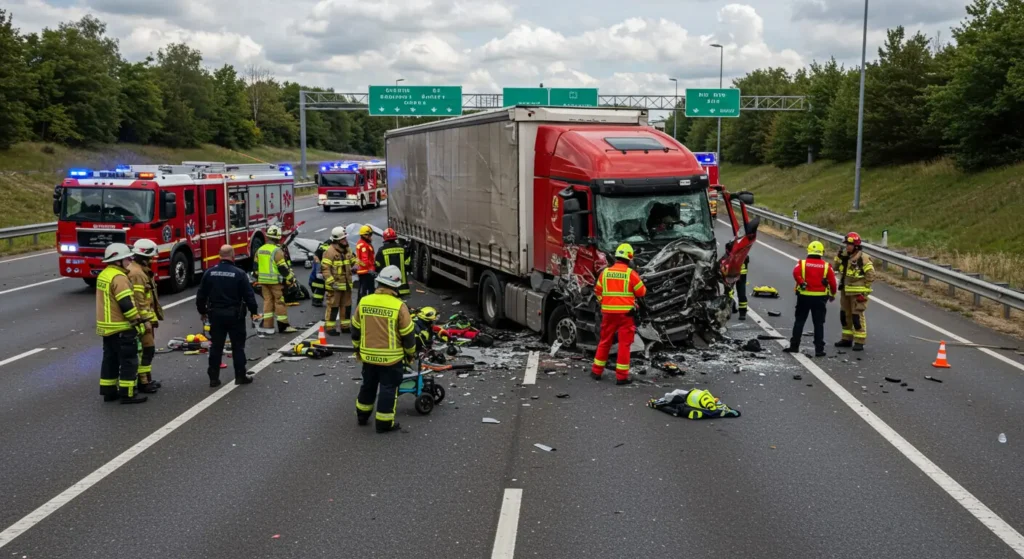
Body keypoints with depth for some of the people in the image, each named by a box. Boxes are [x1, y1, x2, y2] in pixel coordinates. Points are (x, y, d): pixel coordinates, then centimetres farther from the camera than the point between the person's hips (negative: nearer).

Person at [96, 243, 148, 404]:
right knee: (129, 361, -3)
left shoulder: (103, 275, 12)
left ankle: (109, 391, 21)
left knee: (110, 359, 15)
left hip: (106, 327, 10)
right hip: (121, 328, -10)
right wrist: (139, 322, -17)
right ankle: (127, 394, 0)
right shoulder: (118, 277, -20)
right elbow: (126, 304, -25)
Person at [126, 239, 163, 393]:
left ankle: (146, 379, 23)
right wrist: (145, 320, -24)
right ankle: (143, 382, -2)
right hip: (142, 319, -11)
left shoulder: (142, 271, 15)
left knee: (147, 350, 16)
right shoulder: (136, 273, -19)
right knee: (146, 350, -7)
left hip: (147, 318, 11)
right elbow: (138, 300, -24)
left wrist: (151, 317, 23)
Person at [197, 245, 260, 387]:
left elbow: (201, 295, 5)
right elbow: (249, 295, -9)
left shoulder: (209, 273, -1)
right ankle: (240, 376, 11)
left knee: (216, 347, 10)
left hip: (216, 314, 3)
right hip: (235, 315, -3)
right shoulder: (239, 274, -11)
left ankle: (214, 377, 13)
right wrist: (254, 312, 4)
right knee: (238, 346, 7)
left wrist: (202, 311, 19)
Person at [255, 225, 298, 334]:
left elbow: (256, 266, 15)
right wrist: (291, 279, -7)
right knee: (280, 302, 1)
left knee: (267, 301, 12)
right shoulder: (277, 251, -16)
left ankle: (267, 326, 12)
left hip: (263, 281, 7)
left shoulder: (260, 250, 8)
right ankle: (283, 326, 6)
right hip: (275, 281, -7)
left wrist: (259, 278, 26)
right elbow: (283, 267, -16)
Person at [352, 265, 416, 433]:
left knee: (368, 385, 22)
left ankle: (362, 415, 35)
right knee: (388, 388, 8)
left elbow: (355, 329, 7)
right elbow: (407, 335, -10)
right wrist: (411, 353, 6)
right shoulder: (399, 306, -16)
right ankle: (384, 423, 13)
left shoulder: (363, 302, -4)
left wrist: (358, 348, 22)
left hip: (368, 355, 4)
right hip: (391, 357, -4)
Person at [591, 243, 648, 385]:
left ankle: (597, 371, 21)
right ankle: (622, 376, 0)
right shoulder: (631, 273, -9)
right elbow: (641, 292, -2)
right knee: (624, 344, 1)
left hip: (608, 312, 4)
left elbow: (598, 291, 10)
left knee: (605, 341, 15)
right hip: (625, 312, -4)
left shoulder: (605, 272, 3)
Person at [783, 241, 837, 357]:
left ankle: (794, 346, 10)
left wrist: (802, 283, -17)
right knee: (819, 323, 5)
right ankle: (819, 349, 3)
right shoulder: (826, 266, 1)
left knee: (799, 321, 10)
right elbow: (832, 281, 0)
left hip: (804, 296, 0)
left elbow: (796, 273, -21)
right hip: (820, 297, 0)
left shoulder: (802, 263, -1)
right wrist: (833, 294, 13)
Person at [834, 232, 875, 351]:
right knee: (845, 315, 14)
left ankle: (859, 342, 1)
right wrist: (839, 256, -2)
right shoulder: (845, 256, 7)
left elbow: (871, 275, -14)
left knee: (857, 316, -6)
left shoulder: (863, 258, -15)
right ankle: (847, 339, 25)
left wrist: (864, 289, -10)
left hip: (858, 292, -8)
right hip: (845, 291, 8)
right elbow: (836, 268, 13)